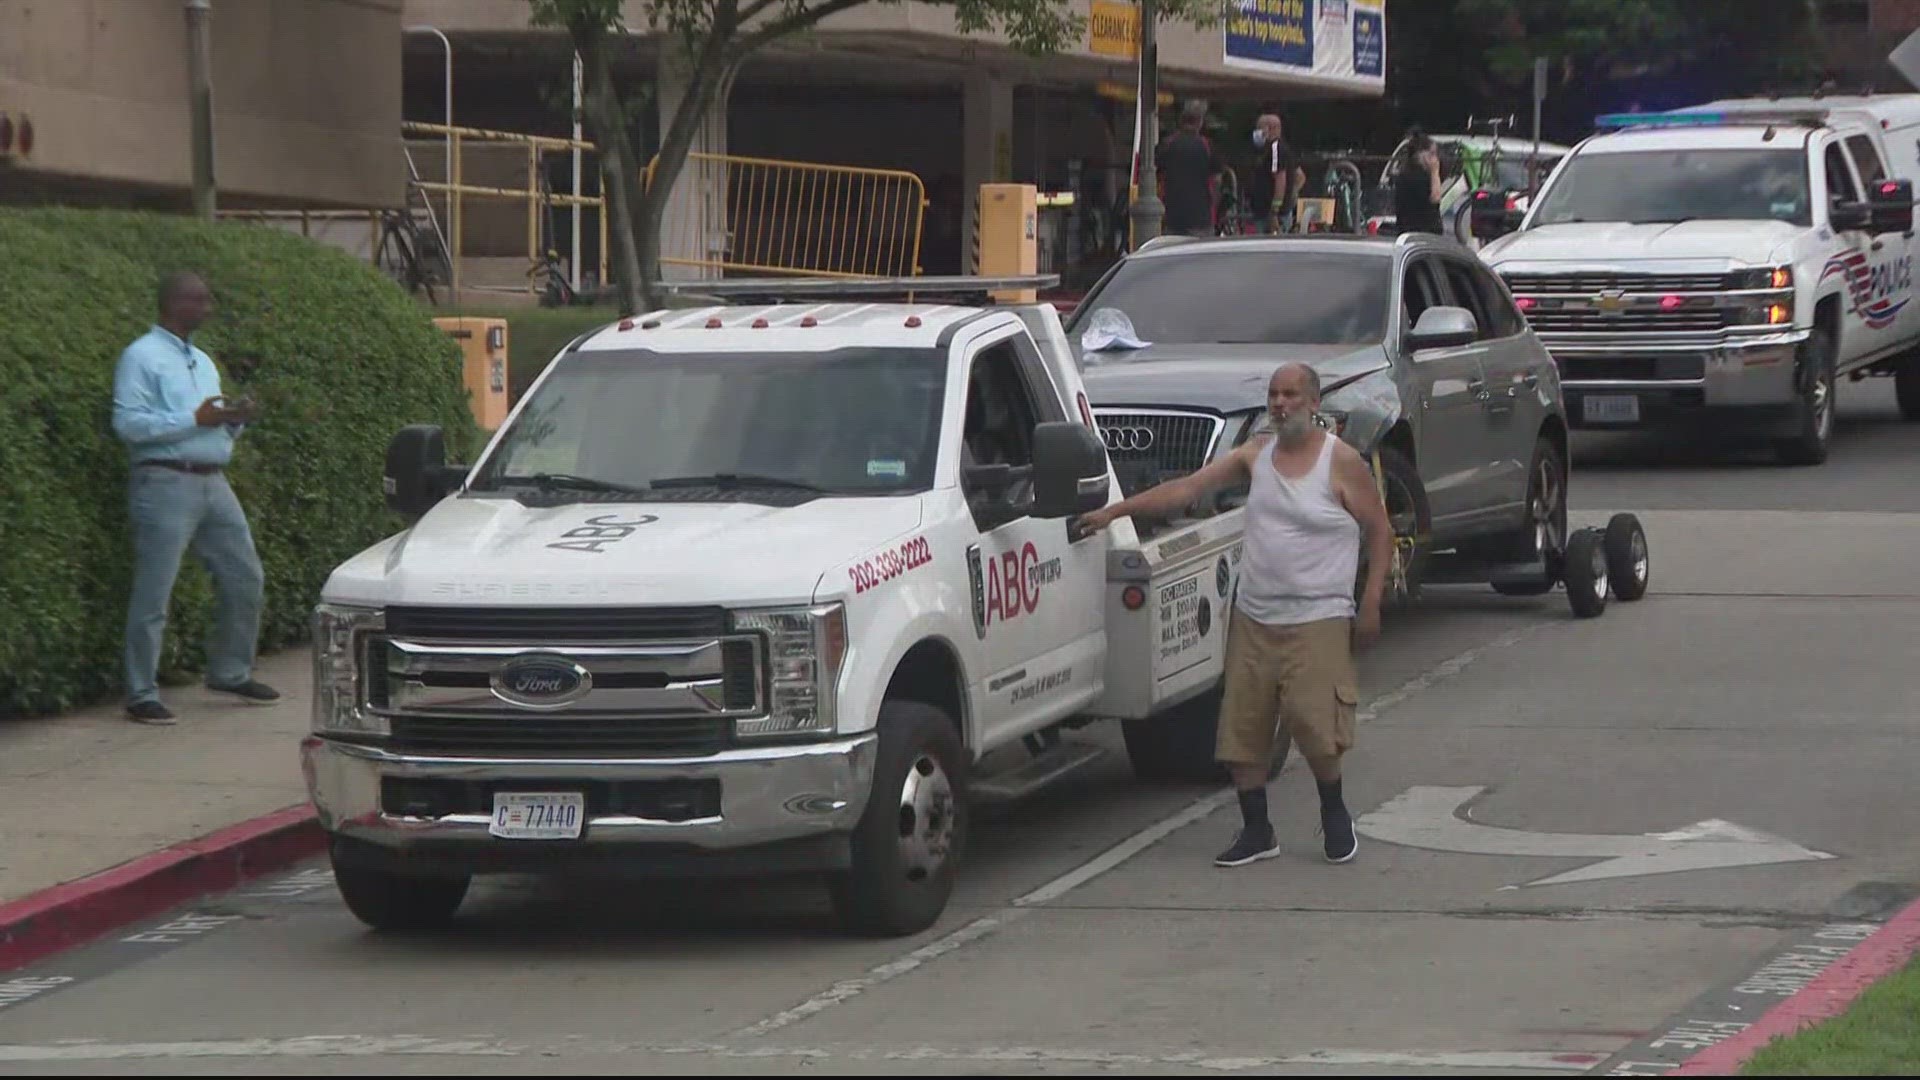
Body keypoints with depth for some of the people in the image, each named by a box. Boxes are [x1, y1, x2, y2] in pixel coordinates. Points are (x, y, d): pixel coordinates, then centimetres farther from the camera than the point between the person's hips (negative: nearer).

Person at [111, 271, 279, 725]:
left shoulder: (202, 361, 20)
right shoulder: (142, 357, -6)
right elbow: (128, 423, -16)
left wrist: (236, 419, 2)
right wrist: (196, 419, -19)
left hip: (213, 482, 8)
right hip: (166, 483, -8)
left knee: (244, 579, 10)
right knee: (154, 593, -7)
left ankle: (231, 672, 25)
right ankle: (142, 695, -2)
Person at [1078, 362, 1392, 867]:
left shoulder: (1341, 462, -6)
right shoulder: (1256, 454, 7)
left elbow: (1380, 531, -1)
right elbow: (1186, 488, 3)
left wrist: (1370, 604, -7)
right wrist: (1114, 511, -3)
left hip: (1317, 620, -5)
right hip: (1253, 617, 5)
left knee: (1314, 722, -12)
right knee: (1242, 727, 3)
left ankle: (1334, 812, 13)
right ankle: (1256, 831, 15)